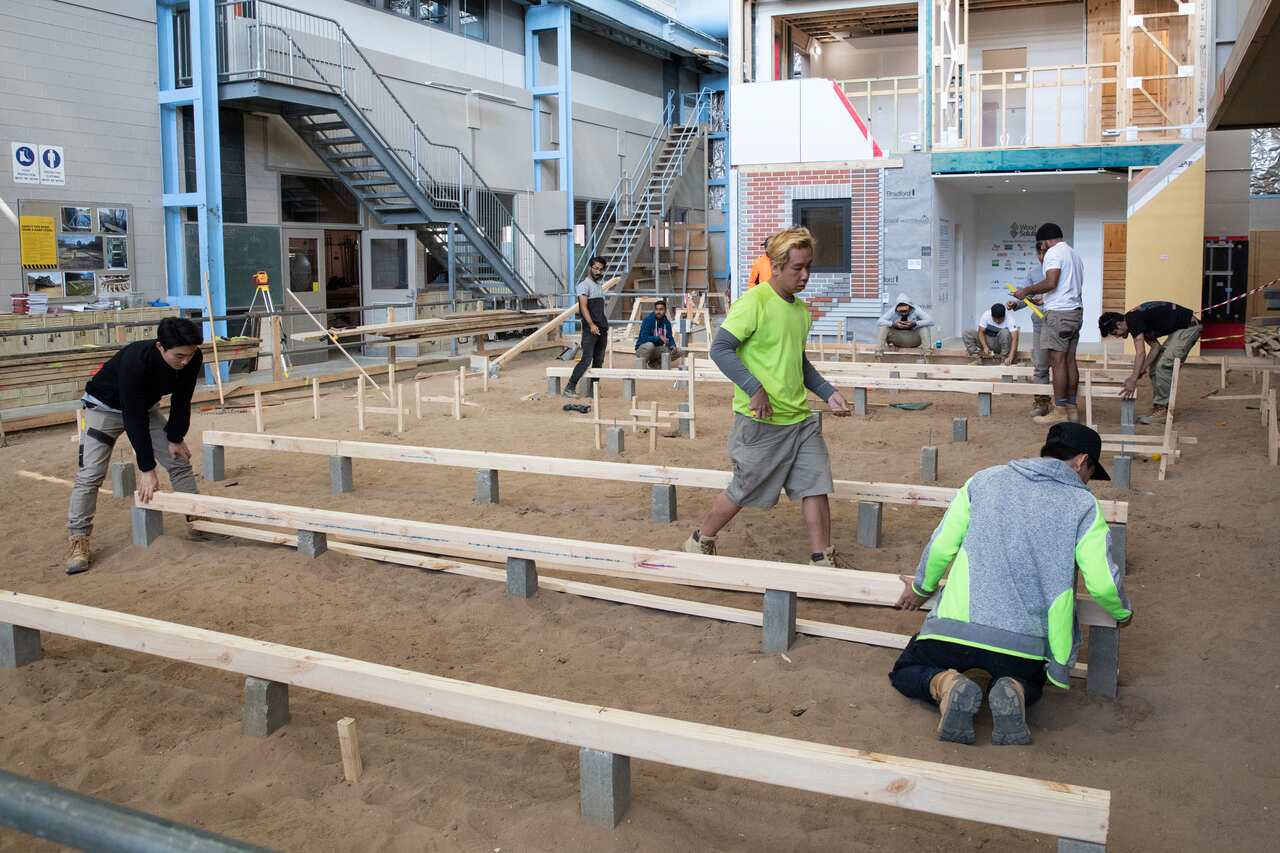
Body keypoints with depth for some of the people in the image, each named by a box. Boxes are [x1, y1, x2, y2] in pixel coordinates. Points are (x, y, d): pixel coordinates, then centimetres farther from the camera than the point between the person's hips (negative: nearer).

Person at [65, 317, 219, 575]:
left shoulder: (193, 359, -26)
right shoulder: (136, 361, -41)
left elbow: (181, 400, -7)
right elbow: (133, 417, -37)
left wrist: (175, 438, -4)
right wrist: (147, 469, -34)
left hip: (145, 407, 6)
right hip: (105, 407, -6)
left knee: (180, 461, 1)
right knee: (90, 474, -14)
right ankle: (79, 542, -8)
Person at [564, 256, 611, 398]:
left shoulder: (599, 286, 21)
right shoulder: (584, 284, -5)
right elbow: (583, 306, -17)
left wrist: (605, 327, 18)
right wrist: (591, 324, -28)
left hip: (602, 329, 8)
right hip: (590, 329, -8)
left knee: (599, 361, 7)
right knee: (586, 360, -14)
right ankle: (569, 388, -9)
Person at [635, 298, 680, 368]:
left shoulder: (667, 323, 3)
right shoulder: (648, 320, -16)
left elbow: (670, 338, 3)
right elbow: (644, 338, -24)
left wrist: (673, 346, -20)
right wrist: (659, 338, -36)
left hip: (657, 350, 6)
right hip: (643, 349, -6)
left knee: (678, 352, -5)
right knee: (650, 345, -39)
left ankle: (655, 363, 7)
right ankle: (641, 362, -16)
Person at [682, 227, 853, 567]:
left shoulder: (801, 309, 11)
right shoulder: (754, 301, -14)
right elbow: (720, 348, -18)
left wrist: (828, 393, 12)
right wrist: (755, 389, -24)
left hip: (800, 418, 7)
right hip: (761, 421, -7)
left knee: (816, 486, 2)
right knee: (743, 491, 6)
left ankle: (822, 561, 12)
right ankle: (700, 542, 28)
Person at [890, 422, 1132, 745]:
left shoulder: (985, 479, 10)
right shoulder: (1083, 504, 4)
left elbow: (941, 546, 8)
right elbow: (1103, 583, -2)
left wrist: (921, 588, 26)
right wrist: (1122, 612, 21)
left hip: (957, 625, 0)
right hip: (1024, 641, 0)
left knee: (904, 673, 24)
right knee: (1029, 685, 34)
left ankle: (946, 686, -10)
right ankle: (1013, 693, -2)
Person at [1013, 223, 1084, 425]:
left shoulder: (1054, 252, -9)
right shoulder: (1074, 254, 20)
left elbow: (1051, 283, -21)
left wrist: (1026, 291, -9)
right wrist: (1045, 299, 30)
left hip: (1059, 313, -9)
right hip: (1075, 311, 9)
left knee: (1058, 361, -7)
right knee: (1070, 360, 10)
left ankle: (1059, 410, -7)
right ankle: (1071, 408, 12)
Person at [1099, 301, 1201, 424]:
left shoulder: (1133, 320, -20)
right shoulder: (1134, 318, 8)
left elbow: (1140, 353, -27)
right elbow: (1155, 346, 6)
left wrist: (1133, 380, -28)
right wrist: (1143, 369, -2)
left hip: (1188, 326, -10)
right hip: (1178, 329, 10)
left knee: (1164, 365, -16)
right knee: (1155, 367, 7)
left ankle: (1162, 409, -11)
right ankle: (1159, 406, 10)